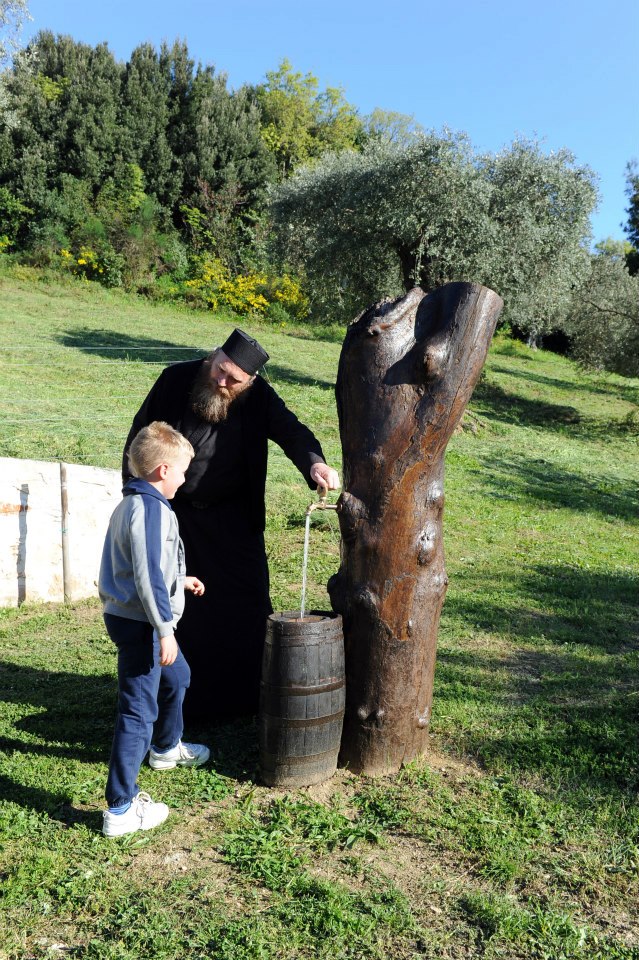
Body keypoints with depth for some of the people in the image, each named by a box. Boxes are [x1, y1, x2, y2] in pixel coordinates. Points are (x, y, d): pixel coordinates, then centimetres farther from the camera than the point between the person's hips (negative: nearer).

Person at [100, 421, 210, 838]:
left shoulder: (131, 504, 11)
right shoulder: (150, 509, -22)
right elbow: (148, 576, -26)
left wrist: (180, 580, 31)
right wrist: (165, 629, -23)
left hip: (129, 616, 11)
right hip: (140, 624, -11)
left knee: (177, 676, 29)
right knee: (139, 710, -3)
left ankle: (167, 747, 52)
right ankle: (121, 809, 7)